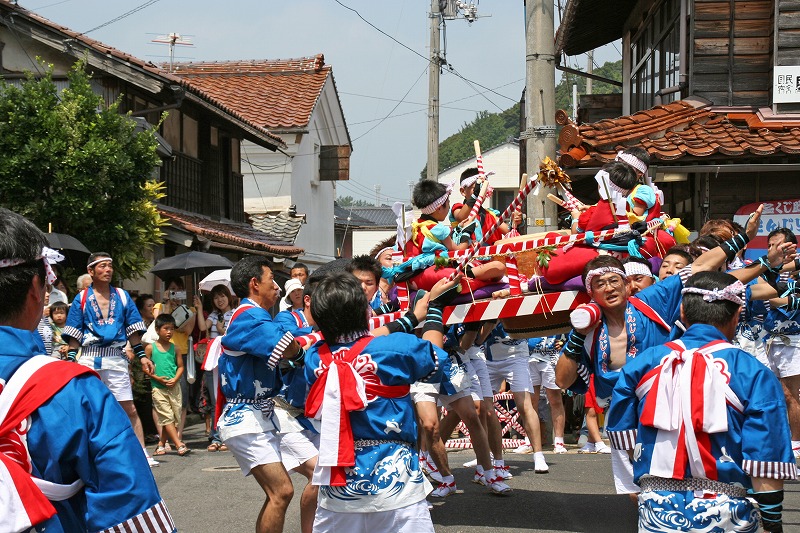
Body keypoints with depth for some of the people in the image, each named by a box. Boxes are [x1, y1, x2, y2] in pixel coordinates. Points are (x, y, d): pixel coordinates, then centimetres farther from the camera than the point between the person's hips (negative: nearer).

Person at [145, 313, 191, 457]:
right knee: (167, 417, -7)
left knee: (175, 416, 4)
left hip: (174, 387, 3)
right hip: (158, 387, -3)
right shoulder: (150, 348, -1)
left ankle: (161, 444, 18)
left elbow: (180, 366, 8)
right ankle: (179, 445, -10)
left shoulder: (174, 348, 7)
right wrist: (157, 378, -12)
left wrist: (175, 379, -9)